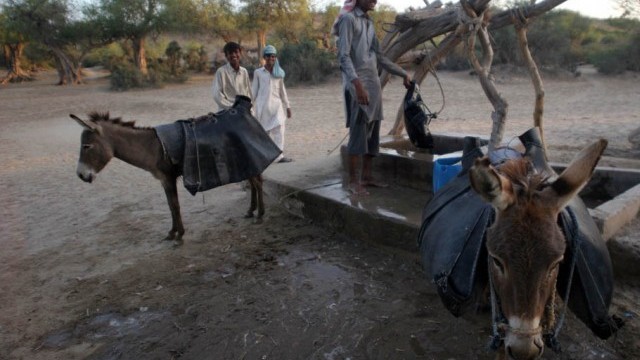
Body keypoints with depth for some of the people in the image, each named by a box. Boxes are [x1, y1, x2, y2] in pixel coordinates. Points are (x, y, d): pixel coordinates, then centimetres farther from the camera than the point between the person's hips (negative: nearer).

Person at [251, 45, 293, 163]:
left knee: (279, 130, -11)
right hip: (262, 106, -1)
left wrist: (287, 106, 16)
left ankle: (278, 155, -12)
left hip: (276, 105, 2)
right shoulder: (258, 72, 5)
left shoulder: (279, 73, 12)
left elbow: (282, 90, 17)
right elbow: (254, 90, 6)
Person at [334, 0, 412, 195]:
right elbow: (343, 56, -15)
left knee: (373, 132, 7)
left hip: (374, 83, 8)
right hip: (358, 85, -8)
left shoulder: (369, 22, 20)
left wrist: (403, 74, 26)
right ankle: (353, 180, -2)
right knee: (358, 133, -9)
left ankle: (366, 176, 15)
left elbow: (380, 56, 24)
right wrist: (357, 83, -28)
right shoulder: (348, 19, -4)